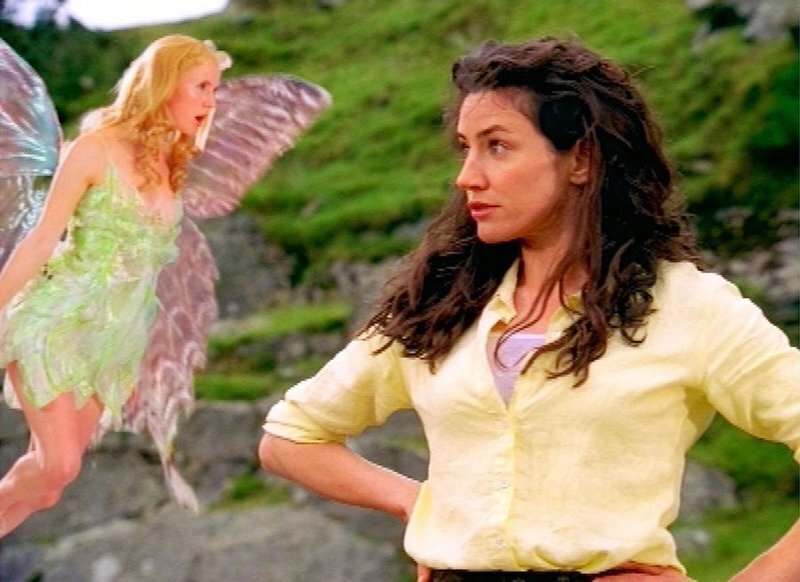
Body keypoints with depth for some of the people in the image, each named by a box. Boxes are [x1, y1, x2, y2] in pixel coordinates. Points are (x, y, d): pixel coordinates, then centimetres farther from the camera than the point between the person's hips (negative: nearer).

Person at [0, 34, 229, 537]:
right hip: (55, 320, -6)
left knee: (52, 471, 5)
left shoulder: (170, 164, 7)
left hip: (114, 336, 6)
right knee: (58, 468, -14)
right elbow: (44, 239, -11)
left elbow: (150, 258, 12)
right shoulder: (97, 148, -11)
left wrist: (135, 361, 14)